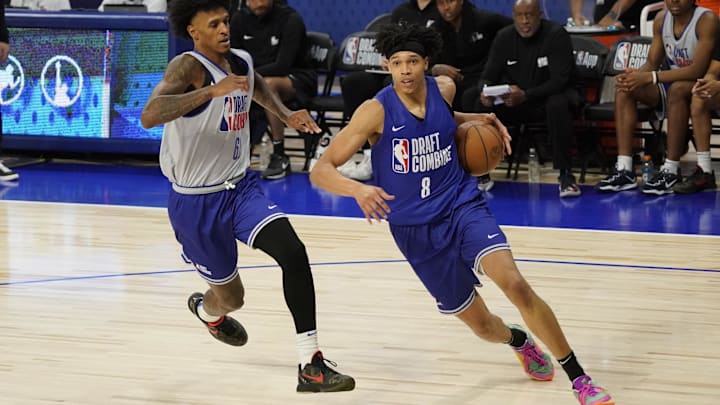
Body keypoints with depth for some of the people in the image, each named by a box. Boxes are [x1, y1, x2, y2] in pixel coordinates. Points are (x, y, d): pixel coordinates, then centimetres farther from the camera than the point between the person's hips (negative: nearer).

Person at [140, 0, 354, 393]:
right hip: (197, 202, -5)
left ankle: (310, 366, -17)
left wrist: (287, 116, 11)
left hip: (241, 187, 5)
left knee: (293, 251, -20)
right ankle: (207, 309, 51)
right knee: (231, 295, 10)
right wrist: (213, 90, -48)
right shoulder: (187, 67, -21)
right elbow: (149, 116, -41)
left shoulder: (242, 62, 1)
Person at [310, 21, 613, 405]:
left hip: (463, 205, 1)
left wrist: (475, 119, 6)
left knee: (514, 283, -24)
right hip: (416, 230, -1)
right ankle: (520, 341, 45)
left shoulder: (444, 89, -3)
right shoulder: (376, 111, -16)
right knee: (481, 323, 6)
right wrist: (359, 189, -37)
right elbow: (320, 171, -18)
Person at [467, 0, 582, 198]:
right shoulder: (504, 37, -2)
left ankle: (565, 174, -29)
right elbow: (488, 76, -1)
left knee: (558, 105, -38)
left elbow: (560, 79, -22)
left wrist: (525, 95, -36)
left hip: (550, 95, -4)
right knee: (482, 105, -22)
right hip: (513, 100, 4)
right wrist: (484, 91, -28)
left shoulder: (557, 35, -15)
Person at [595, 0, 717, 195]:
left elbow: (697, 70, -28)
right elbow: (652, 64, 7)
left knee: (678, 88, -38)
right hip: (672, 85, 7)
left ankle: (671, 170, -34)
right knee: (624, 88, -13)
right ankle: (624, 171, -19)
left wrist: (649, 77, -32)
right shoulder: (661, 19, 3)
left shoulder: (706, 20, -18)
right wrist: (635, 75, -19)